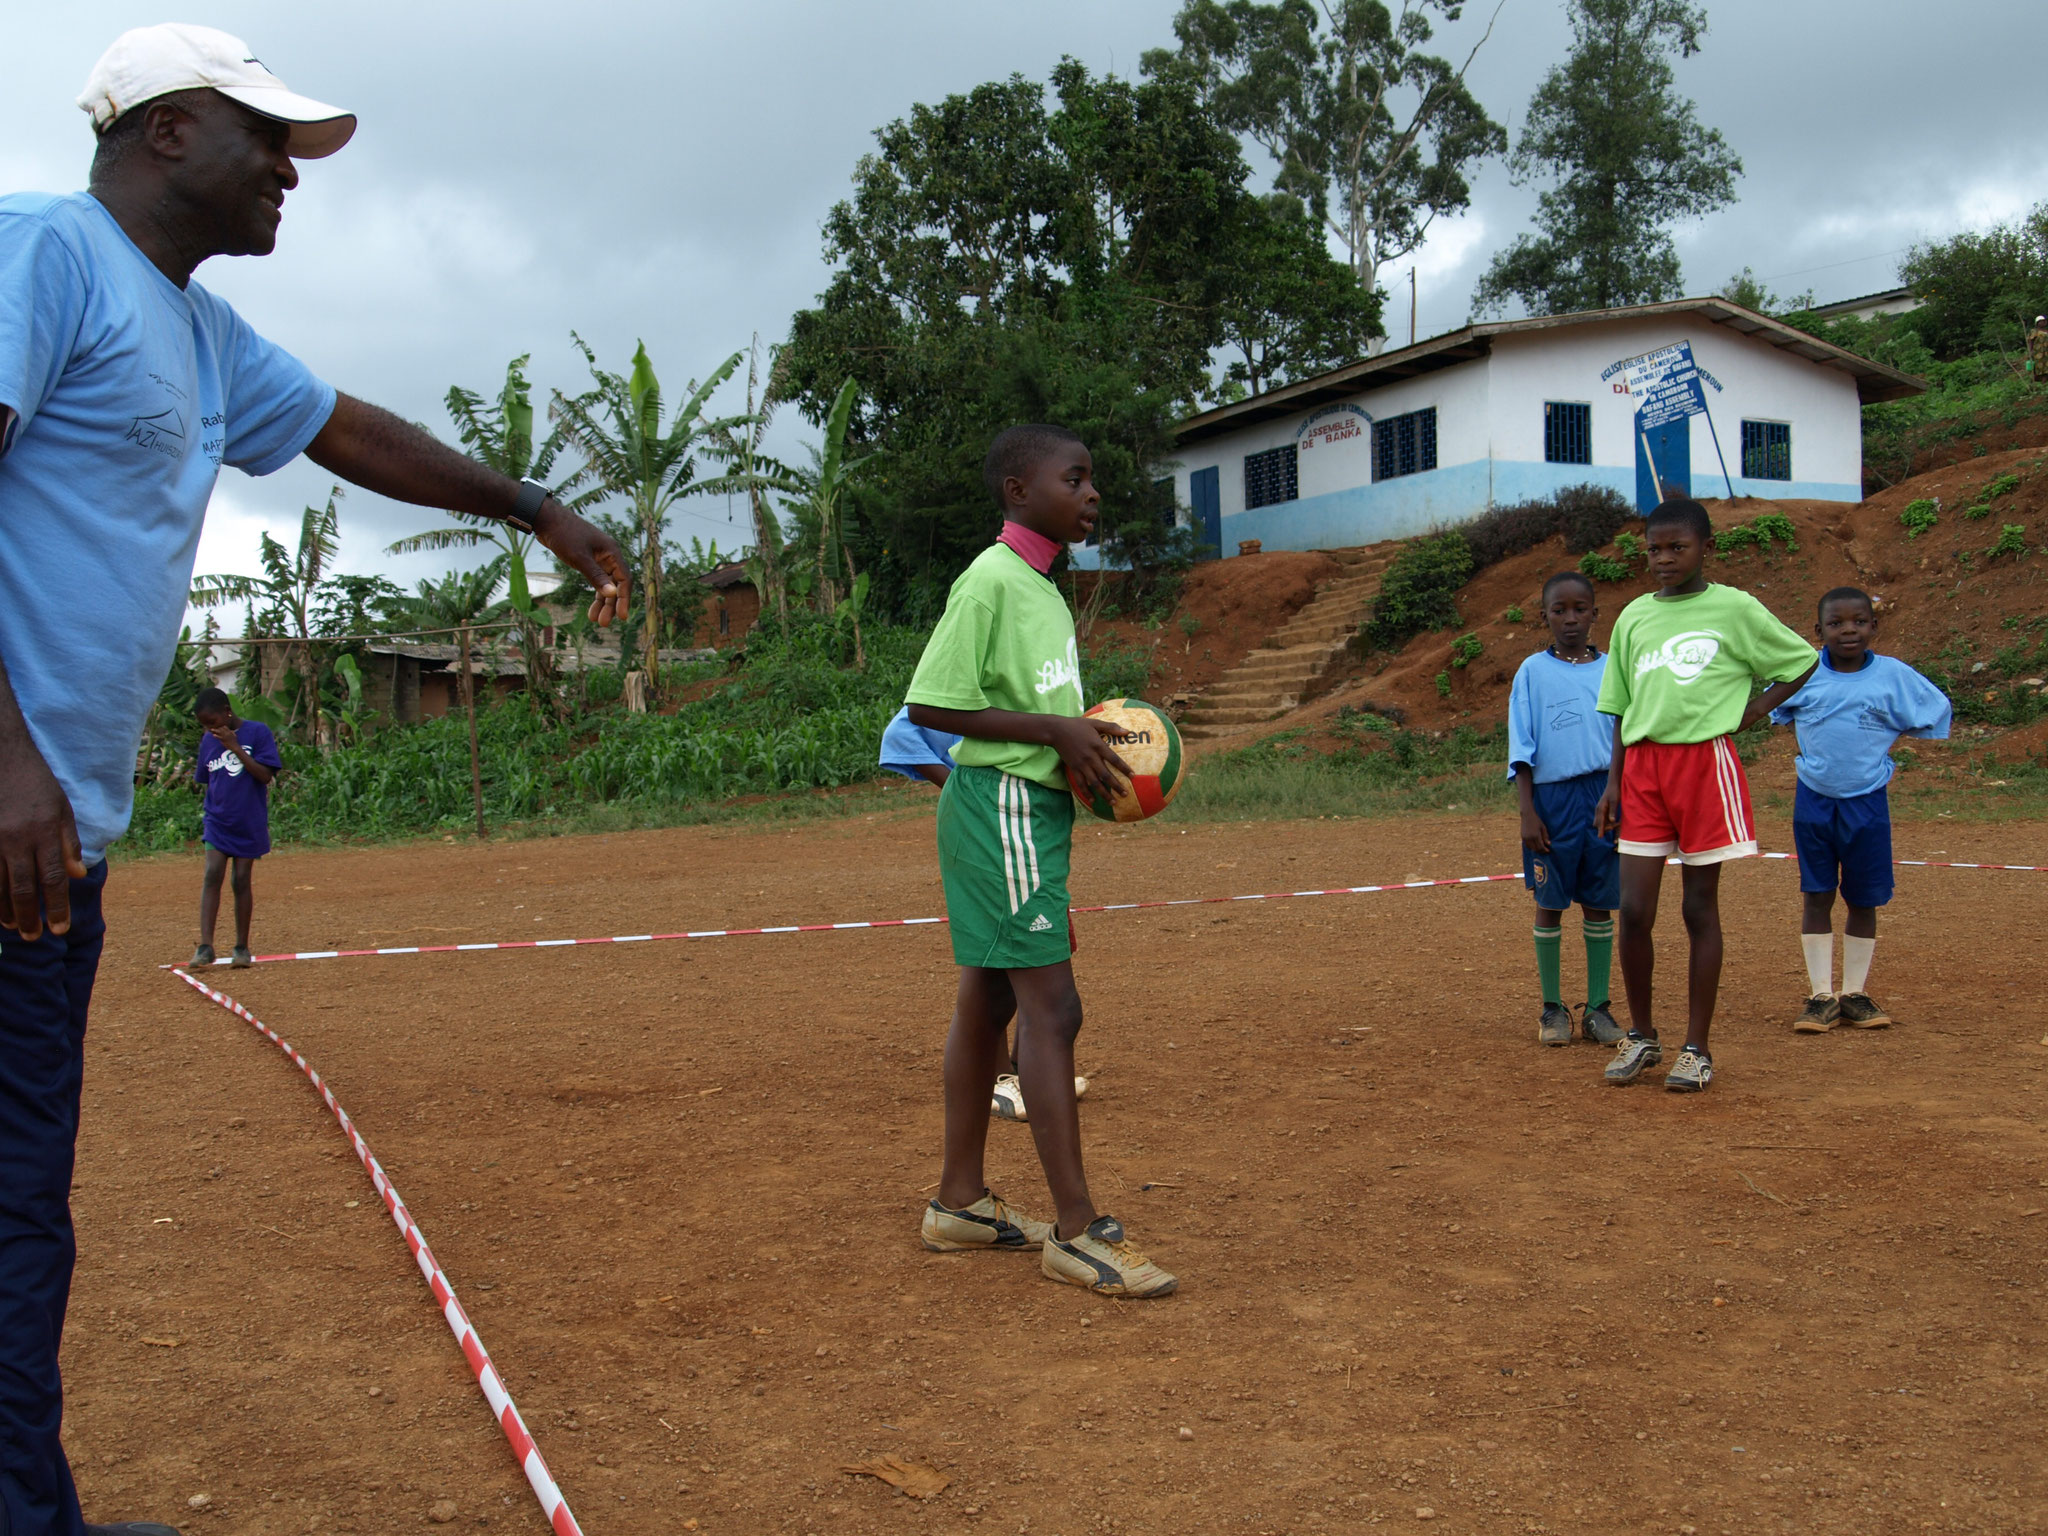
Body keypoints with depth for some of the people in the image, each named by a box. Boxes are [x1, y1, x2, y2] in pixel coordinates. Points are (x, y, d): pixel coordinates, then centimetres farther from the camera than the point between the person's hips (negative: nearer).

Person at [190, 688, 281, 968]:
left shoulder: (257, 732, -7)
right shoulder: (209, 741, 6)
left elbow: (266, 775, -14)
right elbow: (205, 782, 17)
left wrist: (235, 747, -19)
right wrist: (210, 811, 8)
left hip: (248, 824, -3)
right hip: (217, 821, 3)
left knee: (242, 880, 2)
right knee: (212, 875, -11)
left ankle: (242, 947, 14)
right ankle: (205, 946, -15)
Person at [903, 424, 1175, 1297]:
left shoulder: (1042, 589, 17)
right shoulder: (990, 581, -13)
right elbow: (928, 705, -17)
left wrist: (1085, 742, 5)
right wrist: (1054, 730, -19)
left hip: (1032, 807, 10)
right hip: (1003, 805, -10)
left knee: (988, 998, 13)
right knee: (1051, 1006, -10)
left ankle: (960, 1202, 23)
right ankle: (1076, 1232, -6)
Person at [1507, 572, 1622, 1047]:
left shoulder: (1612, 670, 7)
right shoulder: (1532, 672, 2)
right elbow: (1522, 750, -1)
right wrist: (1528, 811, -8)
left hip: (1603, 797, 2)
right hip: (1552, 798, -2)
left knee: (1600, 904, 6)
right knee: (1550, 904, 4)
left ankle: (1598, 1008, 16)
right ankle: (1553, 1009, 15)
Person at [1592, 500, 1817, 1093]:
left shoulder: (1735, 609, 1)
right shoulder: (1633, 617, 11)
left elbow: (1802, 660, 11)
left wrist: (1755, 708, -2)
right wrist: (1614, 781, 9)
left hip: (1705, 760, -3)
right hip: (1643, 765, 3)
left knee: (1701, 907, 4)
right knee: (1634, 910, -1)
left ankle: (1696, 1048, 13)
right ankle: (1641, 1035, 18)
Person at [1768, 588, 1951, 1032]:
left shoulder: (1893, 675, -4)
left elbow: (1938, 710, 9)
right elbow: (1776, 710, 17)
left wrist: (1887, 745, 3)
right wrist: (1813, 749, 7)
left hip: (1867, 801, 0)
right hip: (1813, 800, 0)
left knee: (1863, 899, 6)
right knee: (1817, 896, 3)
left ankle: (1855, 994, 18)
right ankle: (1821, 996, 9)